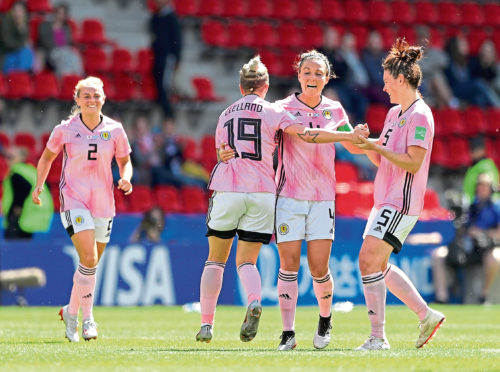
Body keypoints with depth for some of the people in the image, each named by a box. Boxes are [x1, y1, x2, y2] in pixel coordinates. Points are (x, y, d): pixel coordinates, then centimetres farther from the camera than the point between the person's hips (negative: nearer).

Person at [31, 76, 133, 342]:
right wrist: (39, 185, -1)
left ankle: (71, 312, 32)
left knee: (91, 264, 10)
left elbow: (125, 162, 12)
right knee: (88, 259, -19)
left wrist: (126, 179, -8)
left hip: (103, 201, 3)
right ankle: (87, 319, -11)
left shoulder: (114, 130, 1)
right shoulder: (65, 129, -3)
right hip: (73, 199, -3)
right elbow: (47, 157, 11)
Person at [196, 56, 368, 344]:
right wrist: (348, 136, -7)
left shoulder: (225, 115, 15)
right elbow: (305, 134, -8)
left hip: (227, 191, 1)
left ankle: (206, 324, 4)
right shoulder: (272, 112, 4)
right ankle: (255, 301, -26)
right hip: (262, 193, -1)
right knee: (247, 261, 5)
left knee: (215, 260, 12)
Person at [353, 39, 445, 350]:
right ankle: (427, 315, 22)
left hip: (402, 203, -10)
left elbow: (412, 163, -21)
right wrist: (363, 143, 6)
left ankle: (378, 337, -10)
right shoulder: (395, 113, 16)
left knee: (369, 261, -15)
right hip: (386, 201, 10)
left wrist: (377, 147, -18)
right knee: (379, 266, 13)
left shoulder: (420, 116, -14)